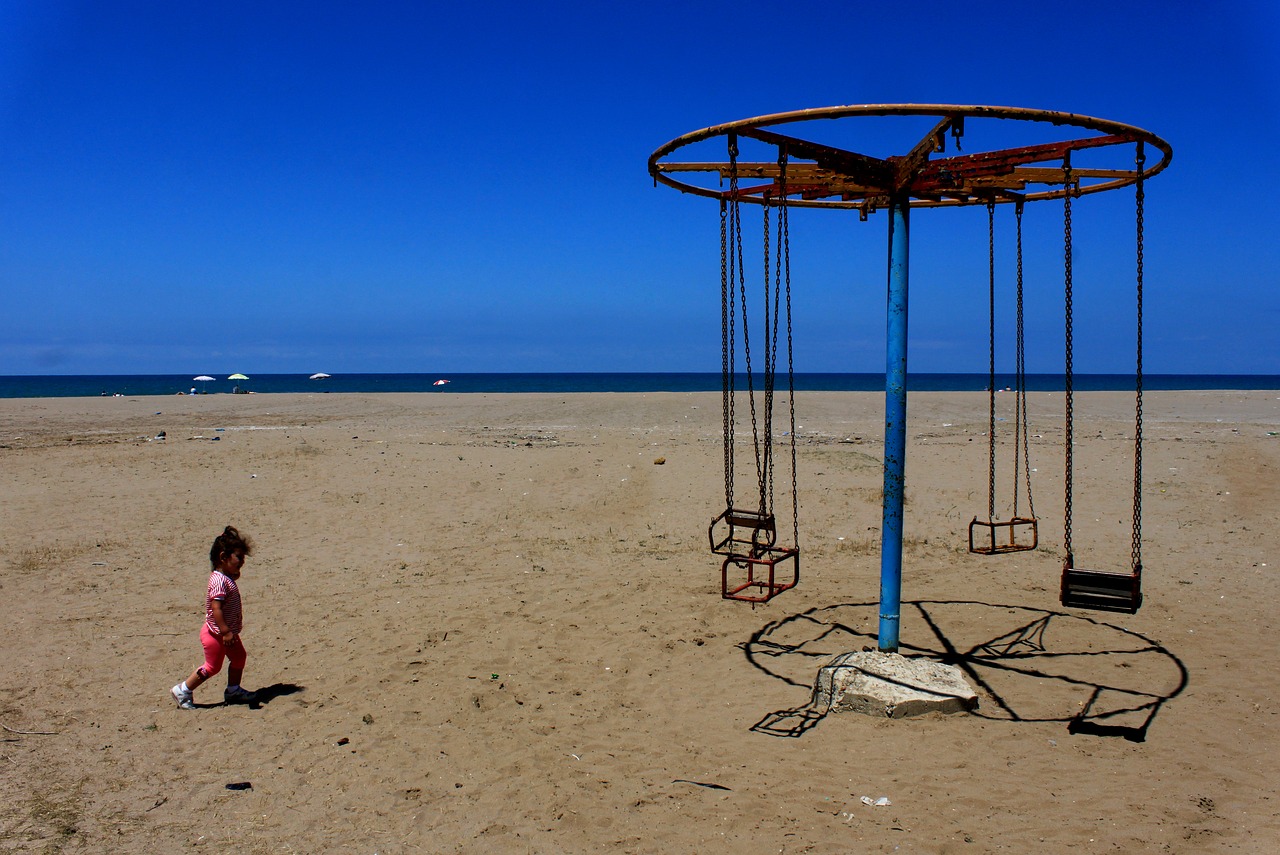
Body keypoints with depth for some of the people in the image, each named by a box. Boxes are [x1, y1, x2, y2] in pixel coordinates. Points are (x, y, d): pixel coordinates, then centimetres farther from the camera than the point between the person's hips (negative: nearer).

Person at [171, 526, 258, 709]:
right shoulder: (219, 580, -24)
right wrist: (225, 632, -31)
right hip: (216, 634, -10)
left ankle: (233, 690, 30)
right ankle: (182, 691, 14)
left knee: (239, 658, 16)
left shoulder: (228, 578, 6)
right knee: (212, 666, 0)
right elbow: (216, 608, -30)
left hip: (228, 632, 10)